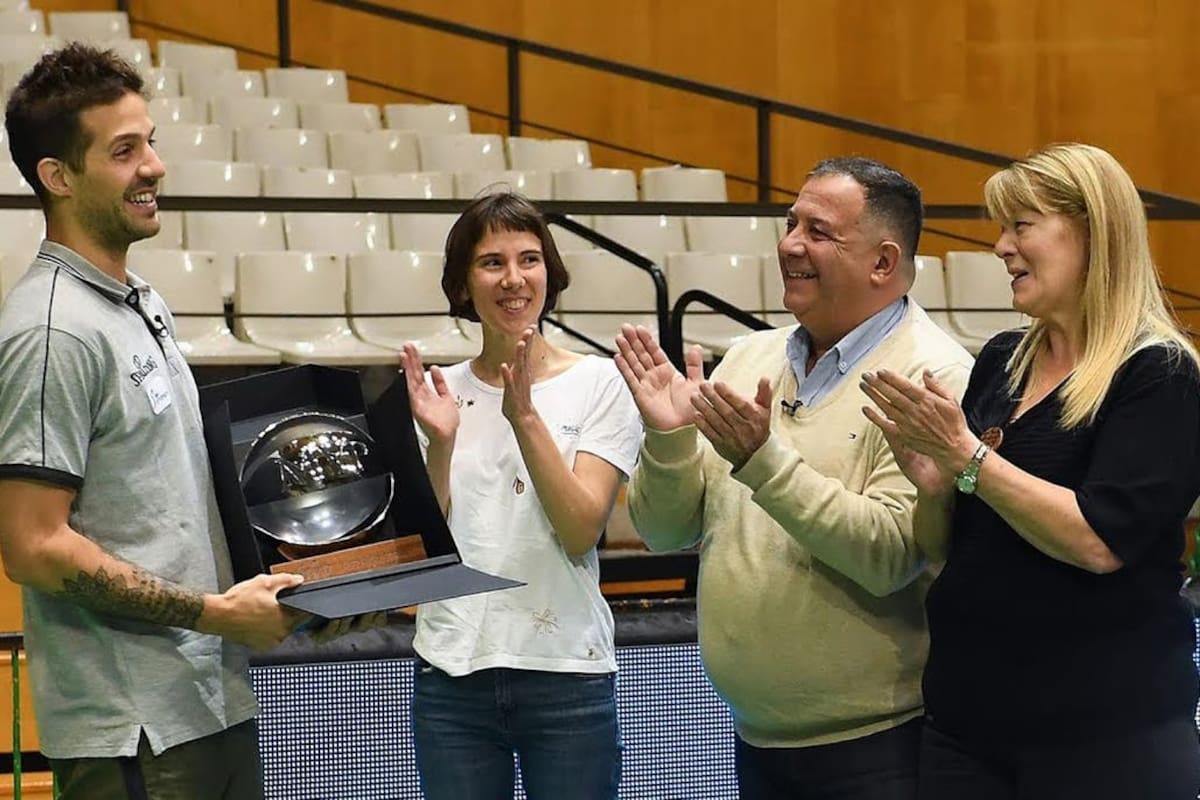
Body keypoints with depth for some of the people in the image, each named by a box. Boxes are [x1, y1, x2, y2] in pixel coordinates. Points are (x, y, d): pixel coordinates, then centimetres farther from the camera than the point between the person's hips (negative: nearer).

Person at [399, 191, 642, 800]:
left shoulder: (598, 383, -1)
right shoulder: (441, 390, 7)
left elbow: (580, 531, -11)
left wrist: (525, 416, -19)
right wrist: (438, 443, -11)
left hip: (566, 671, -2)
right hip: (452, 674, 2)